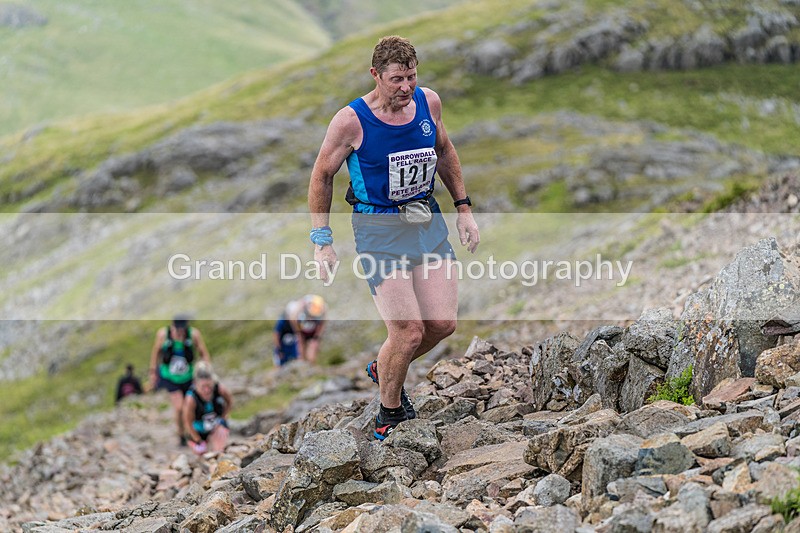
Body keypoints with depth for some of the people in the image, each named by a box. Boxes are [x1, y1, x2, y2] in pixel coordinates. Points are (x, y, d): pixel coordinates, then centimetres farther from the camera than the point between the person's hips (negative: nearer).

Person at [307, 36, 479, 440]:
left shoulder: (428, 103, -2)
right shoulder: (351, 121, -15)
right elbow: (321, 177, -3)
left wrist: (463, 208, 15)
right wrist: (321, 241, -4)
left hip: (427, 220, 5)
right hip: (378, 228, -5)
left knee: (443, 323, 0)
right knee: (409, 331, -12)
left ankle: (383, 370, 29)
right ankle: (389, 415, 12)